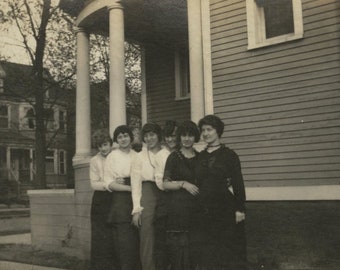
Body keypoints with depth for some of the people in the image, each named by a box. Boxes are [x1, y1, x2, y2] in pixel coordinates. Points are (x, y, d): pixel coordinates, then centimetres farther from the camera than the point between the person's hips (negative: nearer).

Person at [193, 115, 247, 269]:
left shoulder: (229, 155, -3)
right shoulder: (200, 156, 10)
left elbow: (238, 183, -7)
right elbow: (198, 183, 13)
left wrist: (240, 209, -13)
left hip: (226, 209, -4)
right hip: (205, 210, 4)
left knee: (229, 251, 4)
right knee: (205, 251, 7)